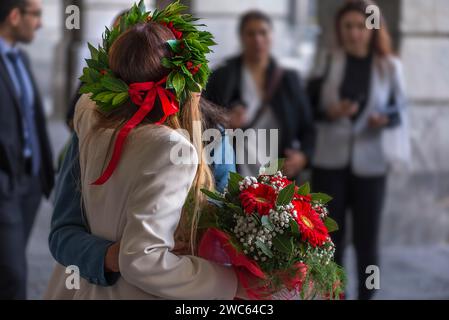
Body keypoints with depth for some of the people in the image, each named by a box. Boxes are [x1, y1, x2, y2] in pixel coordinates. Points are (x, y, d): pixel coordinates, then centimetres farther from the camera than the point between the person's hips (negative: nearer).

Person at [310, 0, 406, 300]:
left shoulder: (390, 65, 1)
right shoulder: (328, 60, 0)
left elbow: (400, 109, 5)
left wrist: (385, 118, -17)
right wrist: (329, 111, -20)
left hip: (369, 164, 0)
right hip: (329, 162, 0)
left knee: (366, 240, 5)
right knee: (329, 238, 5)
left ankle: (366, 296, 19)